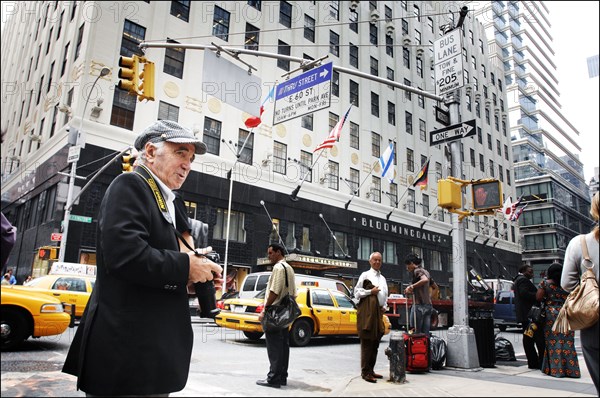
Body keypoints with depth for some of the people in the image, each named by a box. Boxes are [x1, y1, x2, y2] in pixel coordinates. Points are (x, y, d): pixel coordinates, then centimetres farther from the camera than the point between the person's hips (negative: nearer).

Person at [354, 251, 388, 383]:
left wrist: (385, 306, 10)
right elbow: (357, 292, -3)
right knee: (367, 342, -8)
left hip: (378, 311, 7)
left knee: (375, 342, 10)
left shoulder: (383, 278, 21)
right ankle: (365, 372, -4)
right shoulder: (365, 275, 0)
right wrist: (370, 291, -12)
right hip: (367, 310, -7)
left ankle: (371, 370, 19)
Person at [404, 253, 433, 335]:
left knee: (415, 333, -5)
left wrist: (412, 286, -20)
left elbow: (425, 280, -28)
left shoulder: (417, 271, -7)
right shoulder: (425, 271, 18)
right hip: (428, 305, 8)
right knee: (426, 333, 8)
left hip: (419, 305, -8)